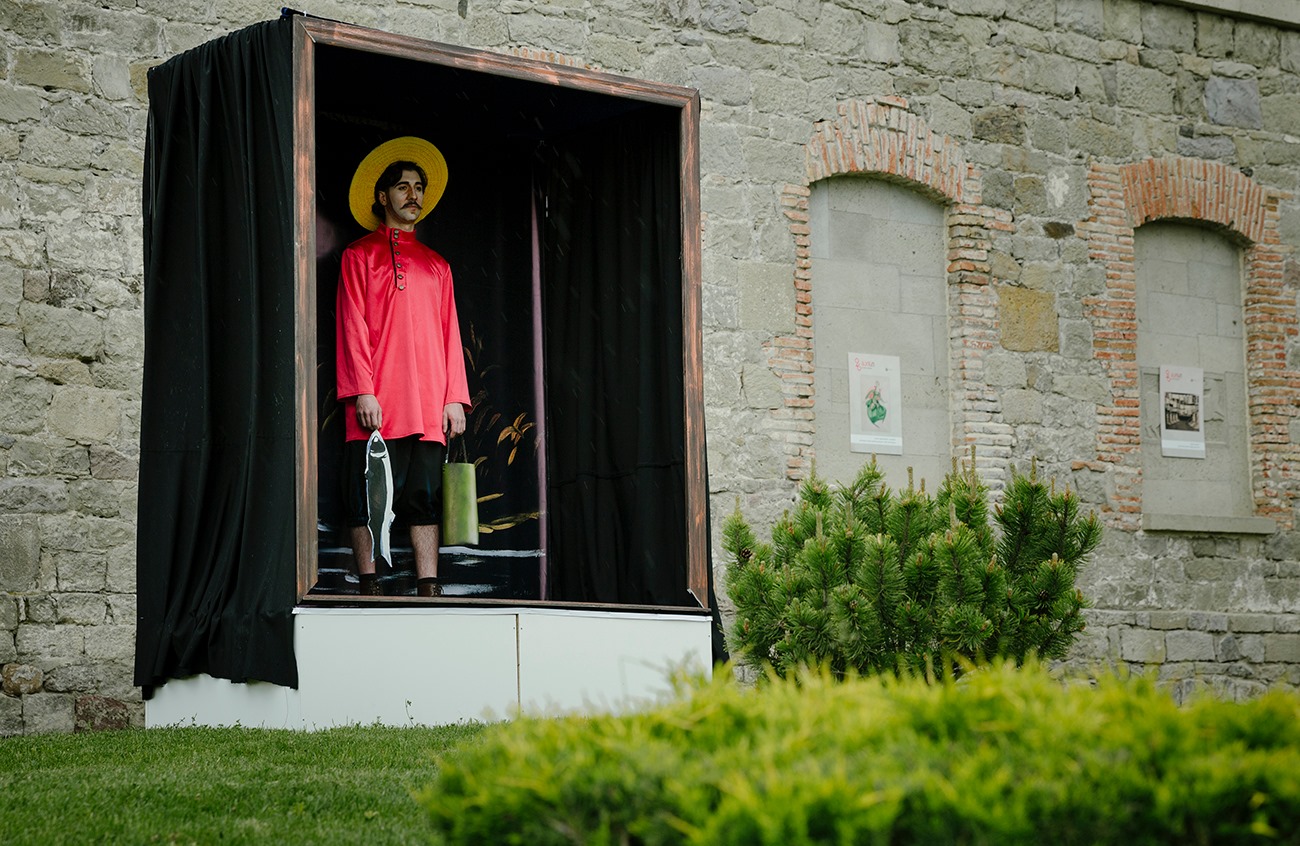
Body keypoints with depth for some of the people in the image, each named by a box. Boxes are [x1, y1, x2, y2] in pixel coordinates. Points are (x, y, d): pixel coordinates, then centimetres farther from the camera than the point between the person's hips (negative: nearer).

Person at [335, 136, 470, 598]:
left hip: (428, 406, 4)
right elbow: (352, 327, 1)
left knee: (425, 499, 0)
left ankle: (429, 591, -2)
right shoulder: (359, 255, 10)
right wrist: (362, 391, -10)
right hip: (377, 404, -3)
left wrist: (455, 397, 6)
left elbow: (449, 333, 17)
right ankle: (370, 589, -3)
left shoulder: (435, 264, 23)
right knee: (368, 498, -6)